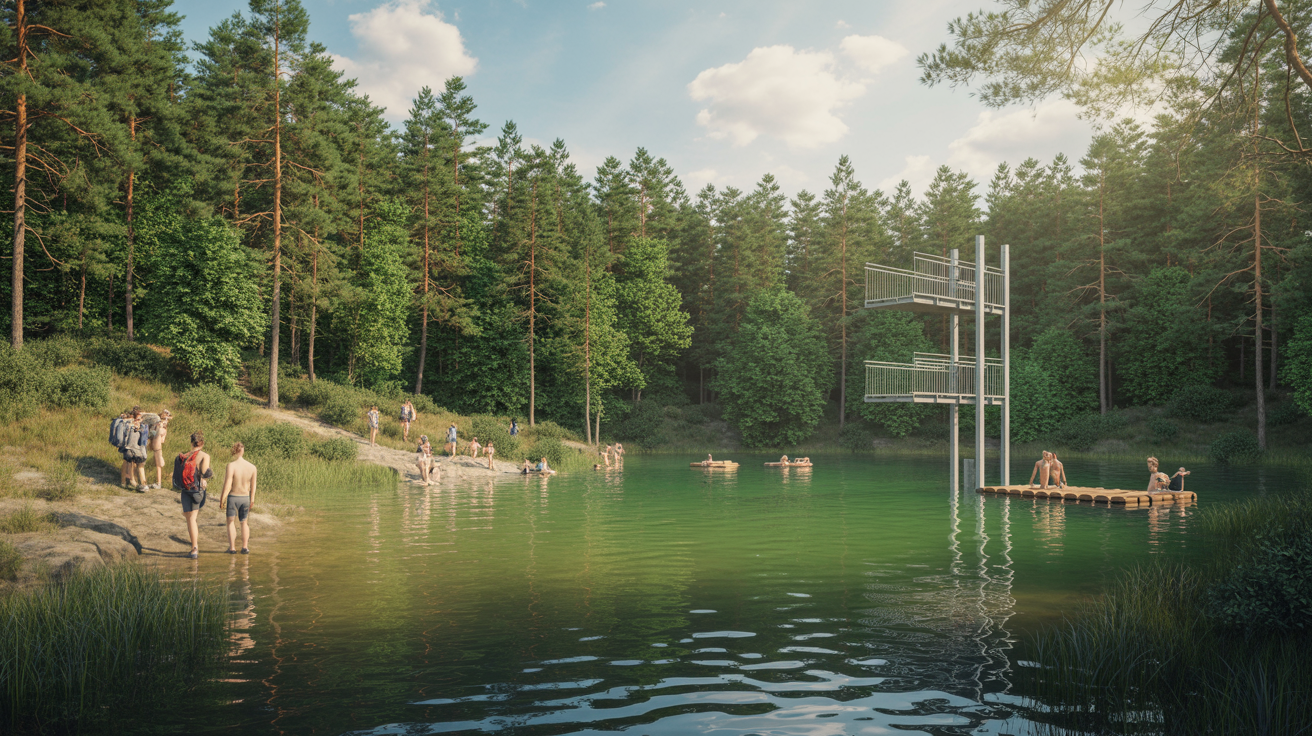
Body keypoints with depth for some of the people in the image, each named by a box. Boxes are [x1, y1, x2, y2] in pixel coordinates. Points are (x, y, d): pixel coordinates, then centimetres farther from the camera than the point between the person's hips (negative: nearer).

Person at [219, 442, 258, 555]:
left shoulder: (231, 466, -19)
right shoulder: (252, 467, -7)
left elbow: (227, 486, -19)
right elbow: (253, 486, 2)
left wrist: (222, 500, -8)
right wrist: (252, 500, 14)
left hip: (232, 497, -3)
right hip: (245, 497, 3)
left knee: (231, 522, 13)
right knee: (244, 522, 18)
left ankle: (232, 548, 9)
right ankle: (245, 547, 19)